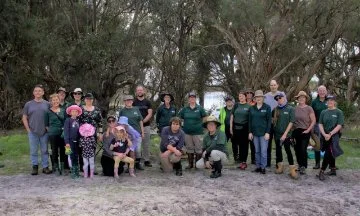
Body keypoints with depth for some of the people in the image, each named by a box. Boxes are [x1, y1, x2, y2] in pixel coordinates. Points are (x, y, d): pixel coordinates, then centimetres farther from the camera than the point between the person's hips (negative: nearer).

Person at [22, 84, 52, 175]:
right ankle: (35, 167, 16)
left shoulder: (47, 104, 3)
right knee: (33, 151, 6)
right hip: (32, 132, 0)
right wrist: (28, 129, -1)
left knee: (45, 150, 6)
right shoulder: (28, 104, 4)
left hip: (44, 132, 0)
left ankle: (45, 167, 14)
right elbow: (24, 118, 6)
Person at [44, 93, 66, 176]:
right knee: (55, 151, 3)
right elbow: (46, 124, 3)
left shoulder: (63, 110, 7)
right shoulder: (48, 112, -1)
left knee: (63, 150, 6)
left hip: (63, 133, 2)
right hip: (53, 134, -2)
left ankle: (62, 168, 17)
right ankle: (56, 168, 14)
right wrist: (50, 130, -5)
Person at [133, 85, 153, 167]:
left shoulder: (147, 102, 9)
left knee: (146, 144, 4)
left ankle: (147, 160, 10)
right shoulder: (133, 102, 7)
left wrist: (143, 121, -11)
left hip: (146, 126, 1)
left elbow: (150, 114, 2)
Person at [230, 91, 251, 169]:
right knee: (235, 143, 0)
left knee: (244, 145, 2)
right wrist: (231, 127, 5)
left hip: (245, 128, -2)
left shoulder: (248, 106, 2)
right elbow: (232, 116, 11)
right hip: (236, 127, 2)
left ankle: (243, 161, 7)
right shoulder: (236, 105, 9)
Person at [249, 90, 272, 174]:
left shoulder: (267, 107, -2)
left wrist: (267, 132, -11)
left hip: (264, 133, -4)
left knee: (263, 151, -3)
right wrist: (250, 132, 4)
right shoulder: (252, 108, 8)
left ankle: (263, 167, 4)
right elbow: (250, 121, 10)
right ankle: (258, 166, 16)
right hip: (255, 133, 4)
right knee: (257, 151, 9)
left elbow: (269, 121, -5)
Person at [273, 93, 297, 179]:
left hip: (286, 134, -5)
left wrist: (285, 134, -13)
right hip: (277, 133, 5)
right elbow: (272, 120, 17)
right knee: (278, 150, 11)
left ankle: (292, 170, -8)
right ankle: (280, 167, 24)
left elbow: (291, 122, -9)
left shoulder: (290, 109, -4)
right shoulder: (275, 110, 7)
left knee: (288, 150, -11)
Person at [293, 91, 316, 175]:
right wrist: (292, 130, 3)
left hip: (305, 132, -3)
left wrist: (308, 130, -10)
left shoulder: (309, 109, -3)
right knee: (297, 149, 7)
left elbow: (313, 121, -3)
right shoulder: (295, 109, 5)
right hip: (296, 131, 4)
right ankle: (300, 165, 22)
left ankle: (303, 167, 1)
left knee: (303, 149, -9)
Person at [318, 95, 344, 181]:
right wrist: (324, 134, -12)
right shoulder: (324, 112, 8)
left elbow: (339, 125, -9)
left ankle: (322, 172, -9)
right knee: (330, 153, 14)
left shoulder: (339, 112, -2)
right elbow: (320, 124, 4)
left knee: (328, 153, -13)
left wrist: (330, 134, -17)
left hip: (334, 135, -4)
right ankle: (333, 170, 28)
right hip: (325, 136, 4)